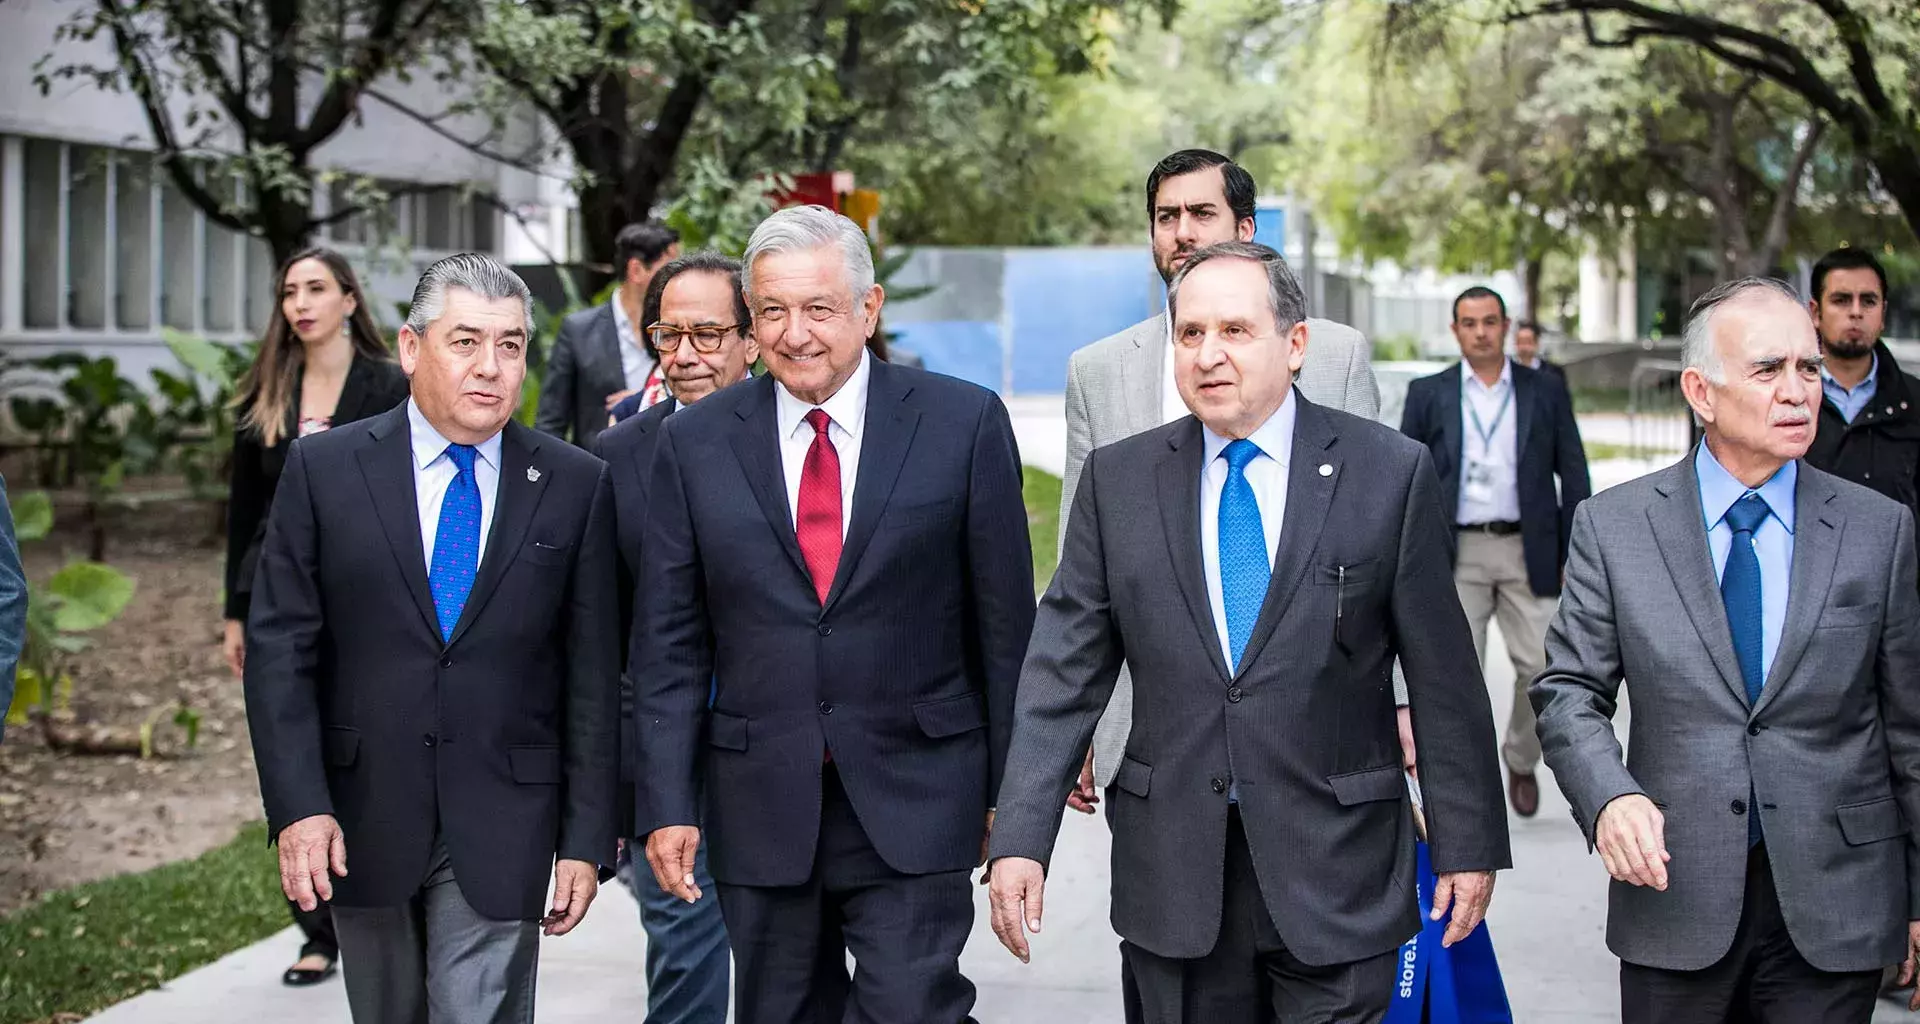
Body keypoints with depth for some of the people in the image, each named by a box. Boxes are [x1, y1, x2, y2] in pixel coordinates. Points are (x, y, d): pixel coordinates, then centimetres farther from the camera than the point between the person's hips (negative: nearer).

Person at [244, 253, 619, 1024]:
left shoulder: (575, 486, 1)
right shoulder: (324, 469, 0)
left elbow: (592, 673, 1)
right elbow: (279, 648, -2)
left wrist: (586, 838, -2)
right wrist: (297, 806, -12)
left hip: (500, 832, -1)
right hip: (361, 821, 1)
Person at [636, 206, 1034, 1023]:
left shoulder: (964, 424, -2)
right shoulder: (695, 443, 3)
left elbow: (1006, 622, 1)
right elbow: (669, 644, 4)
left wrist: (1008, 789, 2)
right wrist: (668, 804, -1)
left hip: (914, 800, -2)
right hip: (759, 802, 2)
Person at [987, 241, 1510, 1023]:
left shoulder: (1390, 473, -1)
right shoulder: (1118, 480, 4)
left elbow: (1443, 675, 0)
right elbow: (1064, 668, 2)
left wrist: (1470, 842, 0)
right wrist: (1021, 837, -6)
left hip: (1335, 870, -2)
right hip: (1172, 872, 2)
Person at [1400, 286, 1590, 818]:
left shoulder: (1545, 392, 6)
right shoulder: (1428, 394, 5)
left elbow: (1573, 476, 6)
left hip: (1527, 551, 1)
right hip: (1457, 554, 0)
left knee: (1542, 666, -2)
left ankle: (1521, 760, 24)